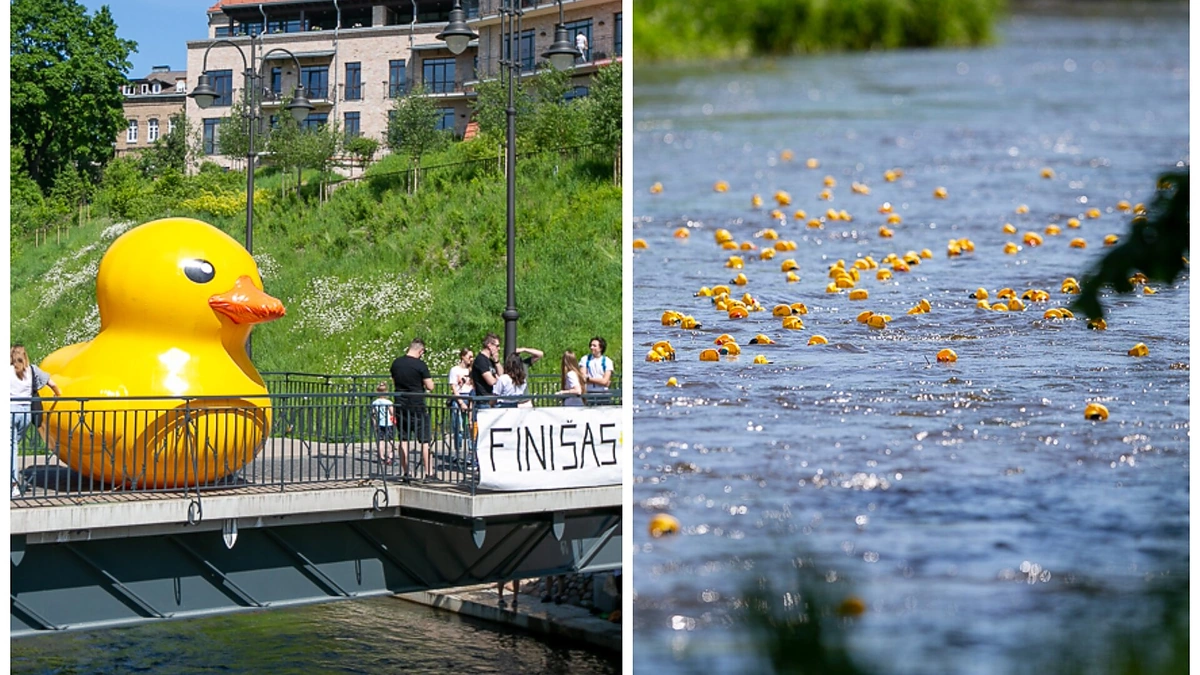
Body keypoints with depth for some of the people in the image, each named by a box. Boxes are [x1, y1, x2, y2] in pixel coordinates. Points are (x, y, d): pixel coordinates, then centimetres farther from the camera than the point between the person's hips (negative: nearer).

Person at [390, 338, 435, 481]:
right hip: (417, 407, -5)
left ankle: (405, 473, 12)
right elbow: (430, 386, -10)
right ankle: (428, 473, -3)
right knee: (425, 441, 0)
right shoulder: (420, 365, -12)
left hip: (400, 406, 5)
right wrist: (424, 381, 9)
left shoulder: (396, 363, 6)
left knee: (403, 440, 11)